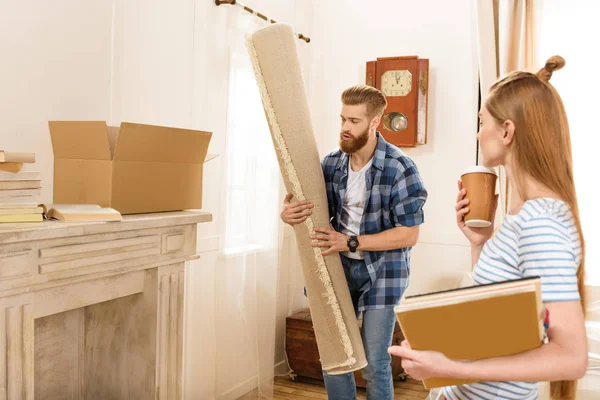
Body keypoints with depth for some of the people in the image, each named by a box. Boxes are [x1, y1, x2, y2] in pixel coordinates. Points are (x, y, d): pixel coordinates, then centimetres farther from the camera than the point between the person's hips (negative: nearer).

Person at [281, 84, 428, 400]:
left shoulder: (400, 168, -17)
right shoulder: (330, 164, -1)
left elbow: (409, 234, -17)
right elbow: (315, 213, 9)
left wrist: (351, 242, -23)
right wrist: (290, 214, -15)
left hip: (381, 272, -5)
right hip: (339, 268, 5)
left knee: (374, 364, 3)